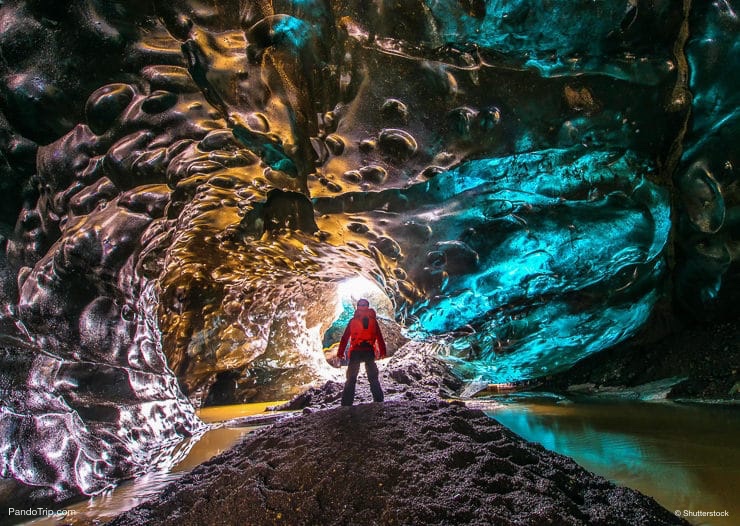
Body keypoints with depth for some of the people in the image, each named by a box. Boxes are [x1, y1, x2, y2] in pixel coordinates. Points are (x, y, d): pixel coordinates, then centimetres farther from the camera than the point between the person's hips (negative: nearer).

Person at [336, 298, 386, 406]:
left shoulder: (353, 320, 5)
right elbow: (379, 337, 7)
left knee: (351, 378, 3)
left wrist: (340, 353, 4)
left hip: (355, 352, -1)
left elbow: (345, 337, 2)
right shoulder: (373, 320, 8)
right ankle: (379, 401, 6)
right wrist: (382, 352, 11)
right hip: (369, 351, 1)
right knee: (373, 378, 12)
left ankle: (346, 403, -5)